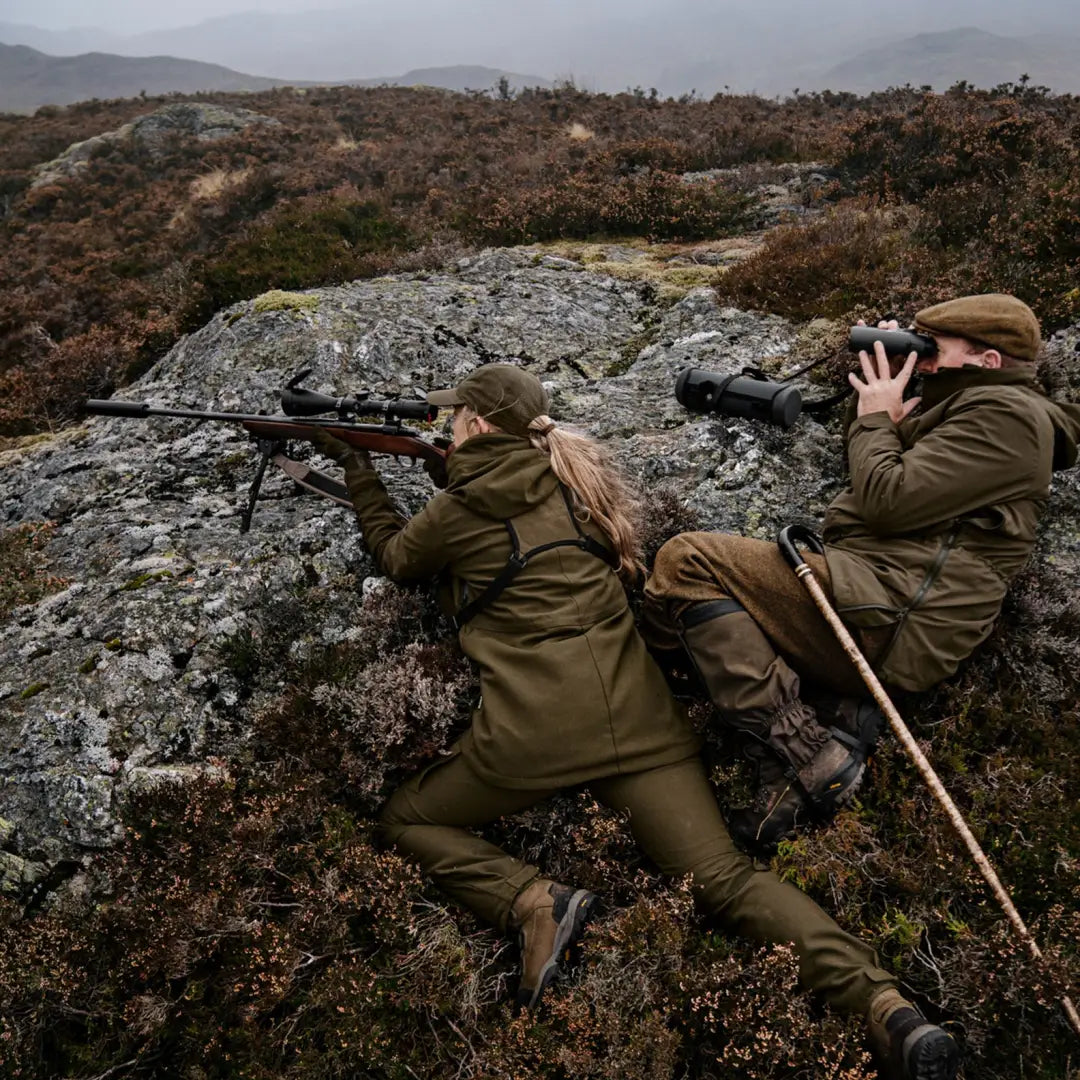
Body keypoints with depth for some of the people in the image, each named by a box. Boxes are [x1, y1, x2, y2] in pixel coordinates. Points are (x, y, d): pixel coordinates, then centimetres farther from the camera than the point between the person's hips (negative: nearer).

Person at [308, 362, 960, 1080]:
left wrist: (359, 472, 38)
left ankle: (532, 901, -8)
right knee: (725, 877, 0)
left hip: (532, 727, -5)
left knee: (406, 819, 17)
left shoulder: (461, 508, 4)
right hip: (636, 712, 5)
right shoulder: (573, 473, 16)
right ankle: (881, 1000, -22)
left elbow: (396, 556, 26)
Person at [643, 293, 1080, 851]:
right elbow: (859, 464, 33)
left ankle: (807, 752, -23)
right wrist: (877, 383, 20)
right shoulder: (971, 407, 27)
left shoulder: (1004, 413, -4)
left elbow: (887, 501, -15)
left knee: (686, 560, -20)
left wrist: (877, 418, 2)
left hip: (888, 612, -11)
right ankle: (838, 715, -6)